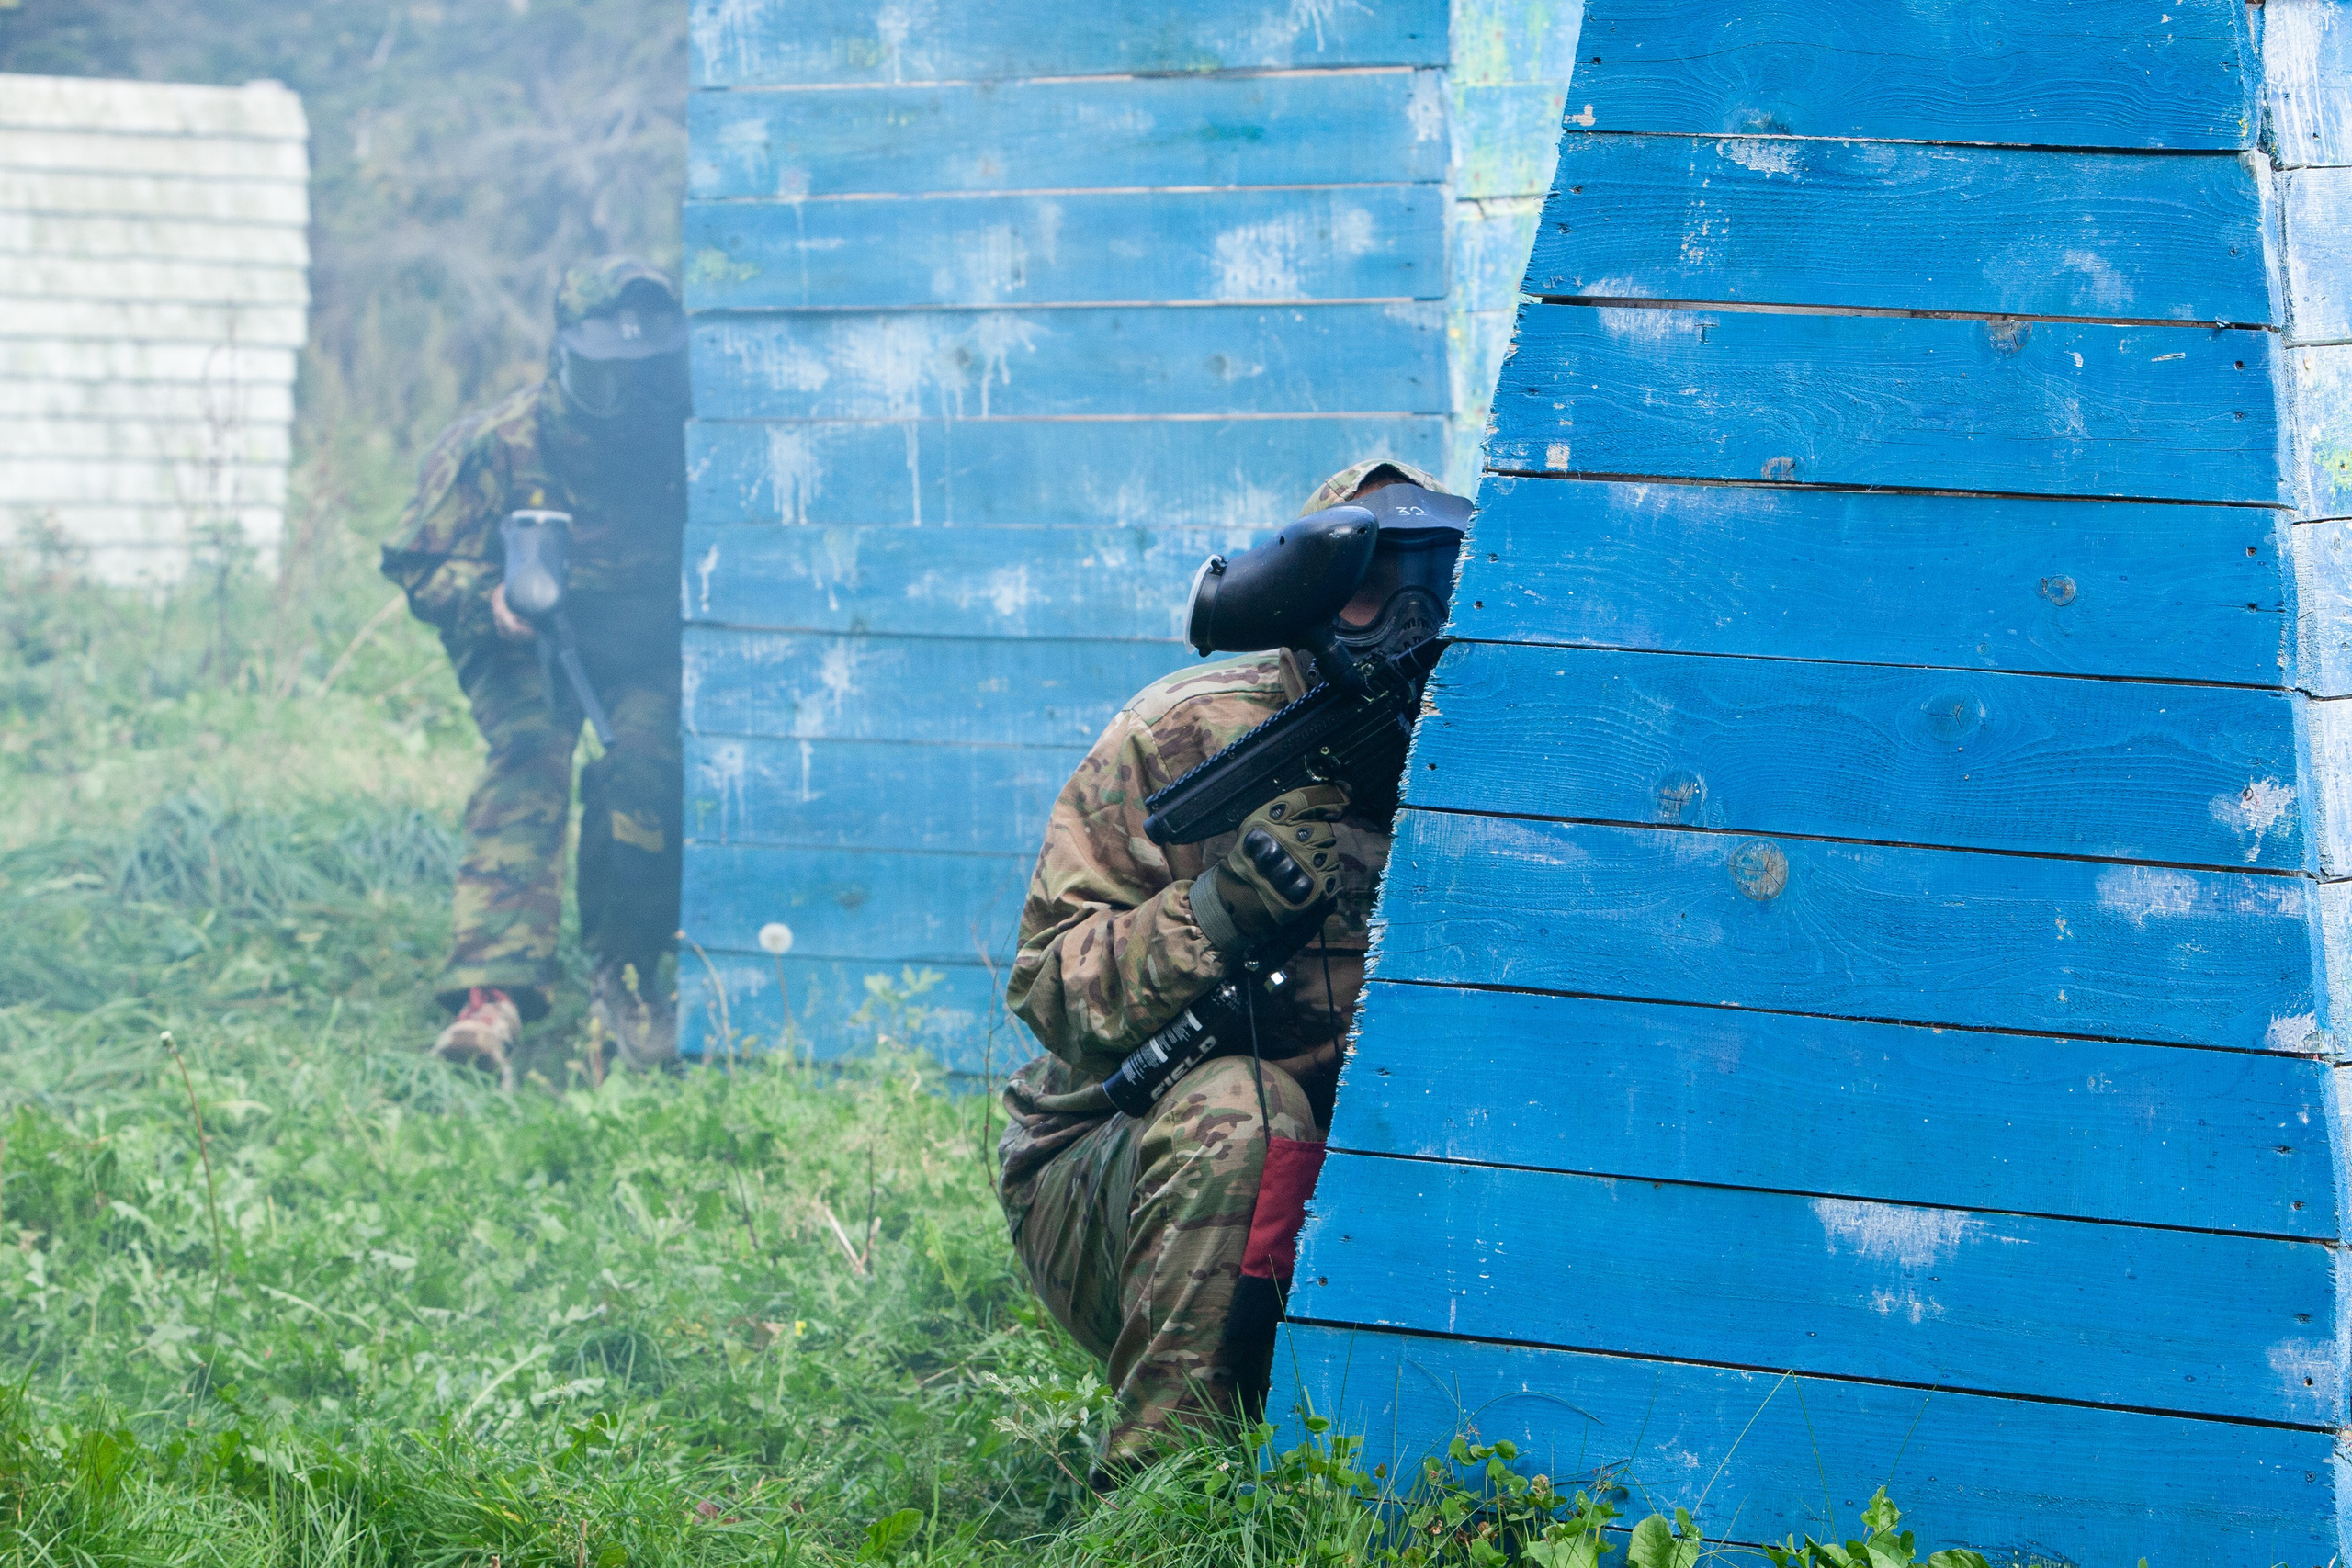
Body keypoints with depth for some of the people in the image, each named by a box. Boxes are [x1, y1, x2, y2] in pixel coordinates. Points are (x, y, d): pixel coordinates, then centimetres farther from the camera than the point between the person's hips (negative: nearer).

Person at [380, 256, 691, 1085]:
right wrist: (489, 603, -29)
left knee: (645, 764, -24)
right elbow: (419, 564, -9)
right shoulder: (497, 445, -18)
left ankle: (625, 980, -2)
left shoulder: (688, 439, -15)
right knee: (526, 764, -27)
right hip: (526, 644, -1)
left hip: (649, 647, 1)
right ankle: (492, 993, -39)